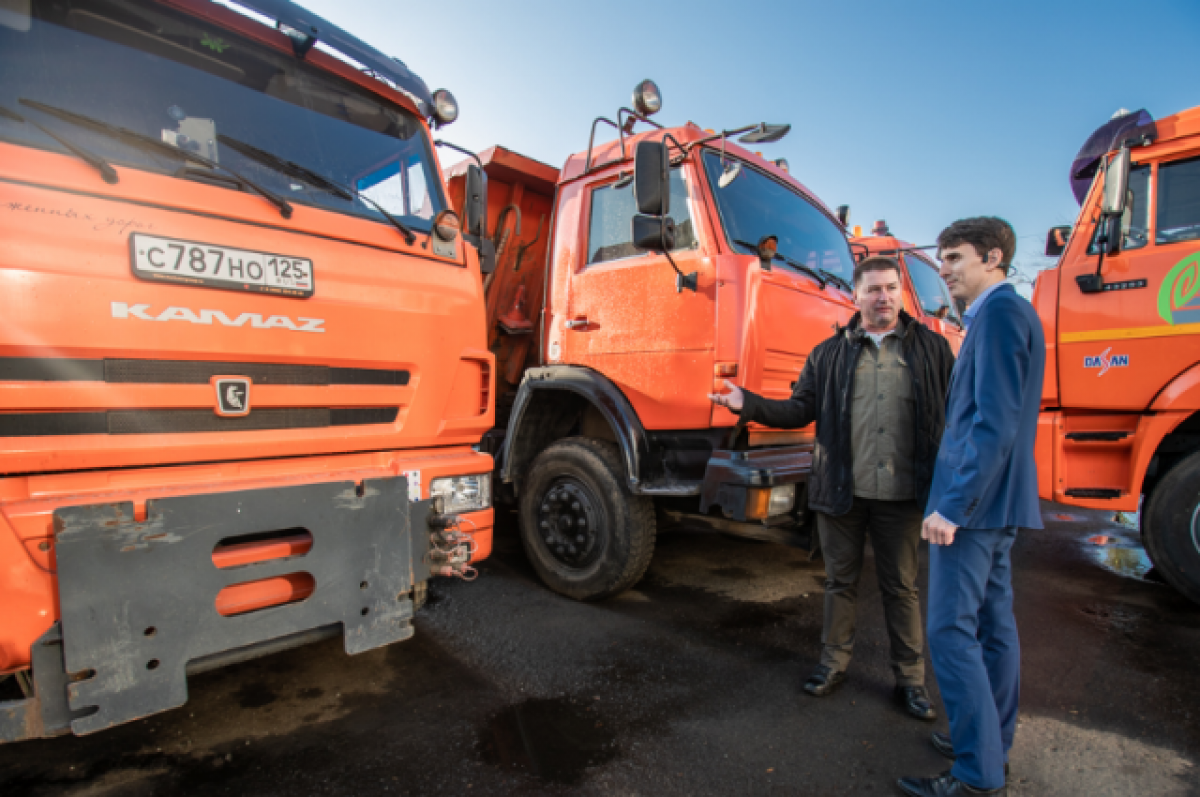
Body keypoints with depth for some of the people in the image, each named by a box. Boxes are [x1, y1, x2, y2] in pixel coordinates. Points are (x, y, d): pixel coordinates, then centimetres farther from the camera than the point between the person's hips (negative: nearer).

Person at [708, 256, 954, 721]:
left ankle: (910, 680, 30)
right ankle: (834, 664, 32)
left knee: (902, 588, 12)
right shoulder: (829, 353, 8)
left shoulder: (931, 347, 6)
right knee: (840, 581, 14)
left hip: (901, 493, -1)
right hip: (840, 490, 1)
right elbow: (800, 410, 3)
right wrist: (748, 404, -9)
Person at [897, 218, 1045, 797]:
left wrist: (953, 505, -22)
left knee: (950, 630, -5)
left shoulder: (1000, 311, -13)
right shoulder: (1006, 314, 17)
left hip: (975, 496, -11)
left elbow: (995, 421, -22)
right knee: (993, 623, 17)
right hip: (996, 498, 11)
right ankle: (993, 743, 30)